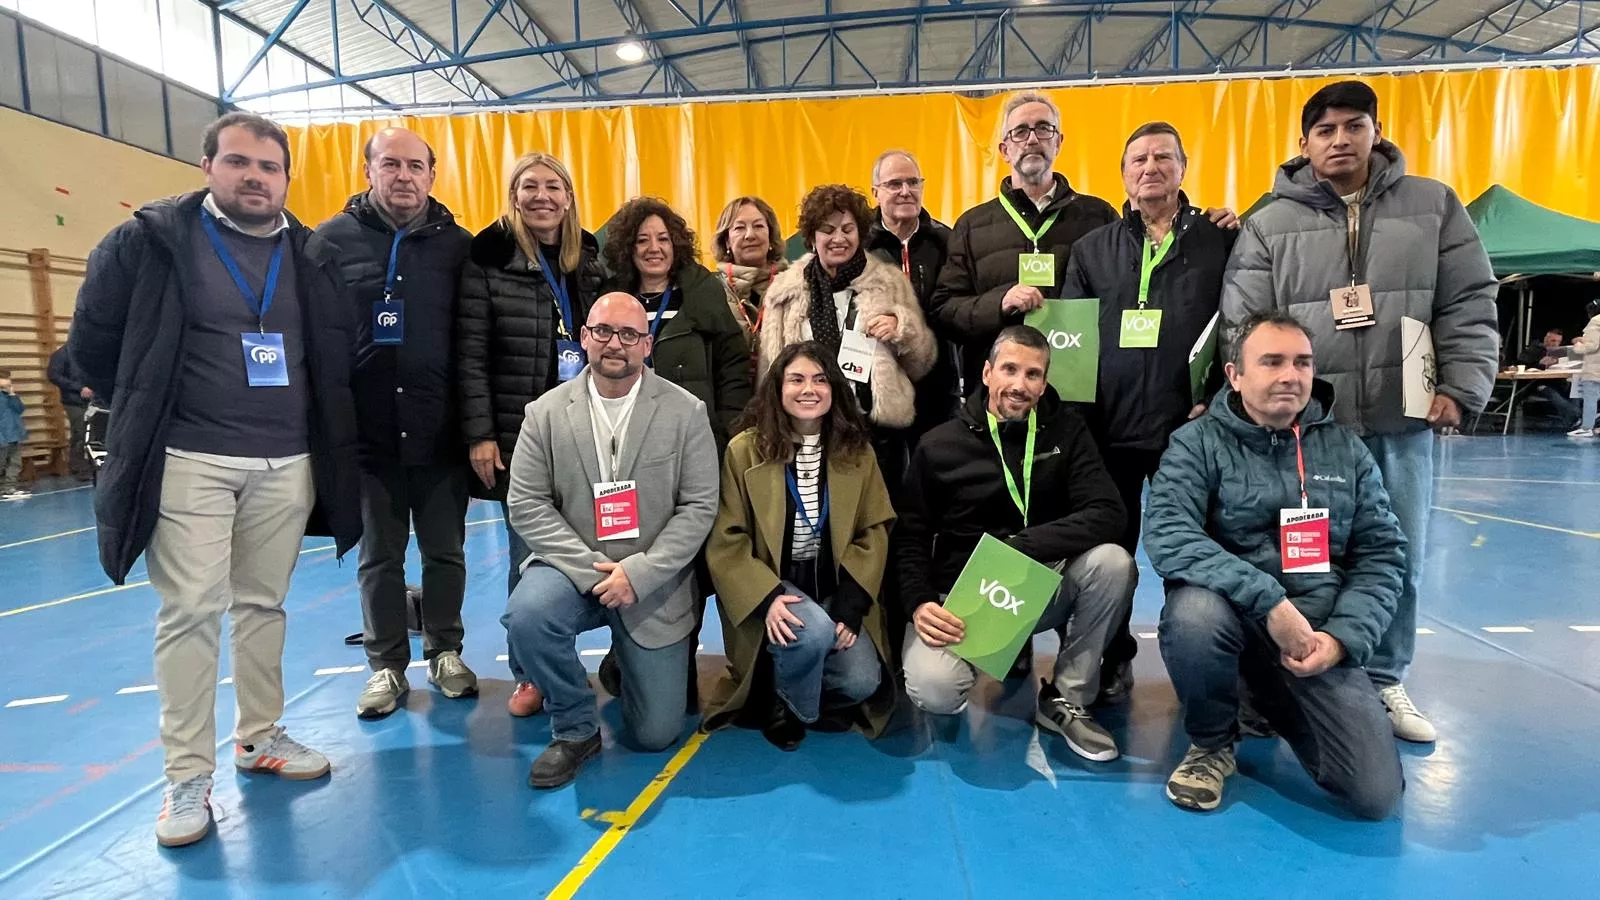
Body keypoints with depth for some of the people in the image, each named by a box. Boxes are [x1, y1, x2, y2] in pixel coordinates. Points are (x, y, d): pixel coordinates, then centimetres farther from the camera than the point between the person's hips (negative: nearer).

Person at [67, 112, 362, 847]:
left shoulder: (313, 256, 7)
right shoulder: (152, 240, -2)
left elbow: (337, 353, 16)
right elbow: (92, 338, 5)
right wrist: (144, 416, 9)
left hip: (288, 464, 3)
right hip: (189, 462, -3)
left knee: (264, 604, 12)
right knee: (189, 612, -2)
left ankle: (260, 737, 27)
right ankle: (187, 777, 9)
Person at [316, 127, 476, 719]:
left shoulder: (458, 245, 2)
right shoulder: (333, 240, 2)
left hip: (441, 433, 0)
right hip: (367, 433, 0)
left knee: (445, 551, 11)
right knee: (379, 556, 11)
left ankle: (445, 652, 28)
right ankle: (387, 665, 25)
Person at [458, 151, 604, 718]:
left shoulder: (590, 260, 9)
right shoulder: (489, 258, -3)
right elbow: (470, 355, -5)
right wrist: (479, 434, -10)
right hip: (519, 437, -3)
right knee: (529, 556, 3)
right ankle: (529, 673, 20)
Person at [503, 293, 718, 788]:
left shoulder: (686, 412, -6)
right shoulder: (545, 412, -2)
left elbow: (699, 507, -8)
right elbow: (526, 504, -5)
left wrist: (638, 573, -19)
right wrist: (592, 568, -17)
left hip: (654, 584, 0)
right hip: (574, 569, 1)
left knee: (654, 734, 0)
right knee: (526, 615, -33)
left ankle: (625, 660, 36)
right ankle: (575, 728, -4)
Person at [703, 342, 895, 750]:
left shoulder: (857, 451, 2)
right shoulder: (744, 450, -7)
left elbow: (875, 533, 0)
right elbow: (726, 543, -9)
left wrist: (850, 604, -12)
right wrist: (766, 598, -23)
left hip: (835, 592, 3)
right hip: (769, 589, -3)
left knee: (861, 683, -16)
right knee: (814, 631, -33)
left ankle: (799, 686, 18)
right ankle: (782, 706, 0)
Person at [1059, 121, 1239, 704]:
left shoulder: (1221, 241, 7)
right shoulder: (1092, 248, 12)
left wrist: (1217, 399, -8)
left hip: (1188, 426, -1)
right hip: (1108, 428, 2)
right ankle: (1112, 661, 25)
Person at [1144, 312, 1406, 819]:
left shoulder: (1347, 450, 9)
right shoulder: (1198, 442, -5)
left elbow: (1383, 553, 8)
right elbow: (1167, 536, -20)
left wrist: (1342, 637, -8)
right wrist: (1270, 602, -26)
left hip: (1319, 637, 4)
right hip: (1235, 617, -3)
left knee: (1377, 794, -10)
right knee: (1194, 611, -38)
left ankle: (1271, 699, 23)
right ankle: (1211, 742, -5)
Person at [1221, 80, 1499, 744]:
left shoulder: (1433, 205, 9)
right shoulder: (1270, 224, 4)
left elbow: (1469, 304, 8)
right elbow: (1243, 324, -1)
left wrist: (1460, 387, -2)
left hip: (1402, 419, 2)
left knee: (1398, 559, 10)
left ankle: (1383, 681, 26)